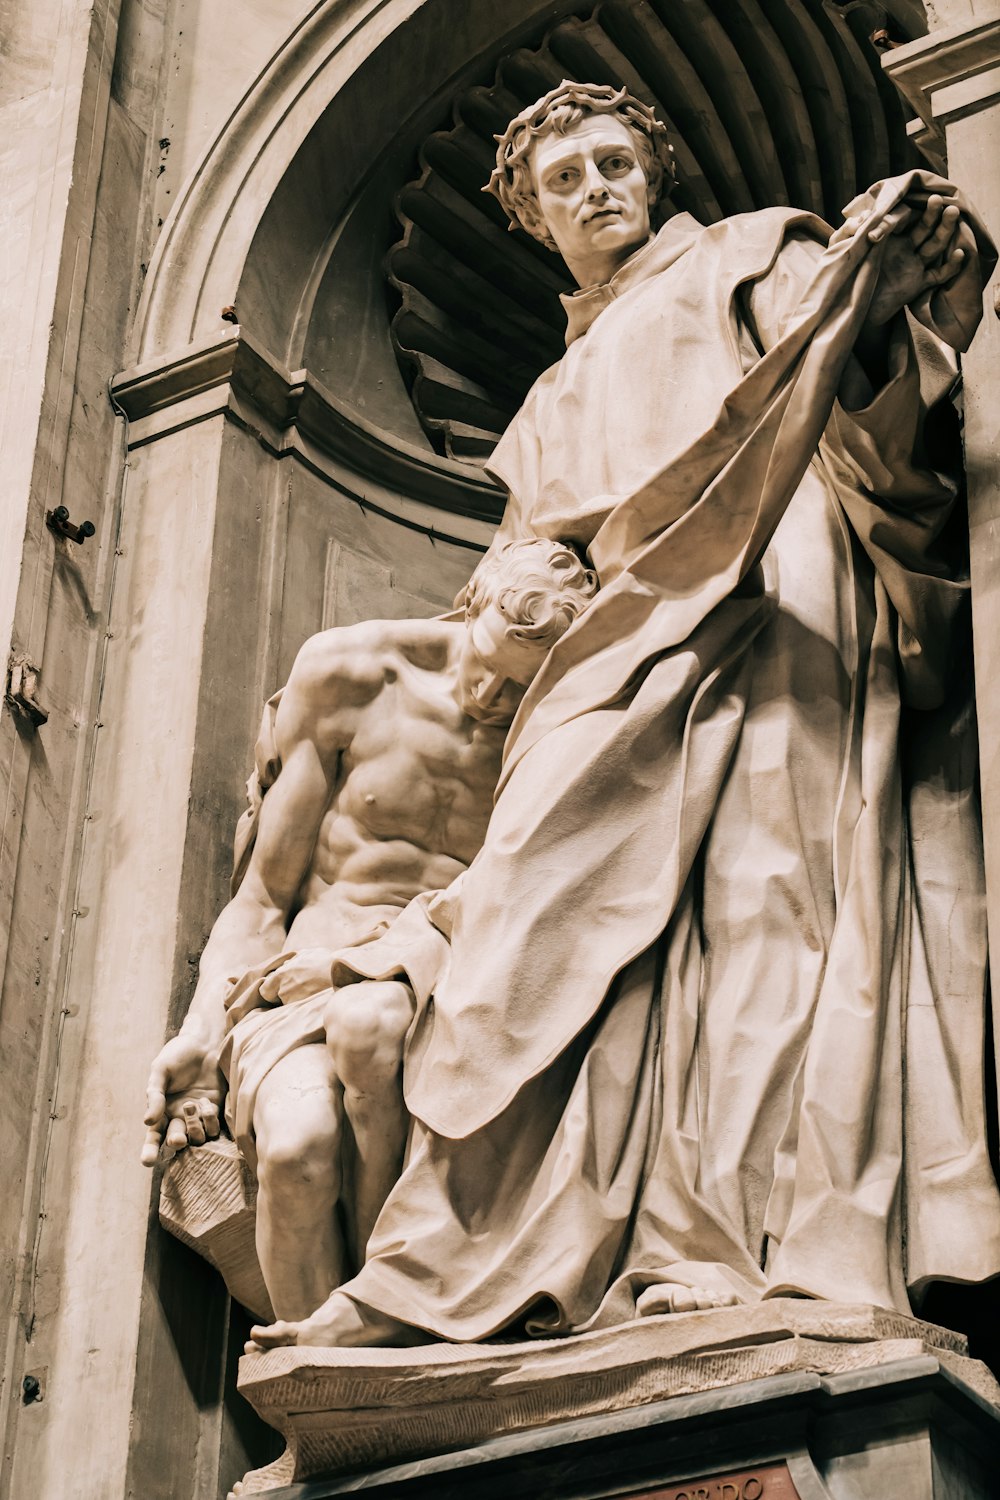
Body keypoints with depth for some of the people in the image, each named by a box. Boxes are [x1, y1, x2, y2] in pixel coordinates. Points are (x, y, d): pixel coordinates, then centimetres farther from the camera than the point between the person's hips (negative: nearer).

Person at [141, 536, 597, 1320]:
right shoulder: (347, 673, 3)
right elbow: (264, 893, 4)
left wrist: (365, 960, -19)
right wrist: (204, 1032, -10)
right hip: (304, 980, 1)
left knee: (368, 1019, -39)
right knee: (296, 1144, -35)